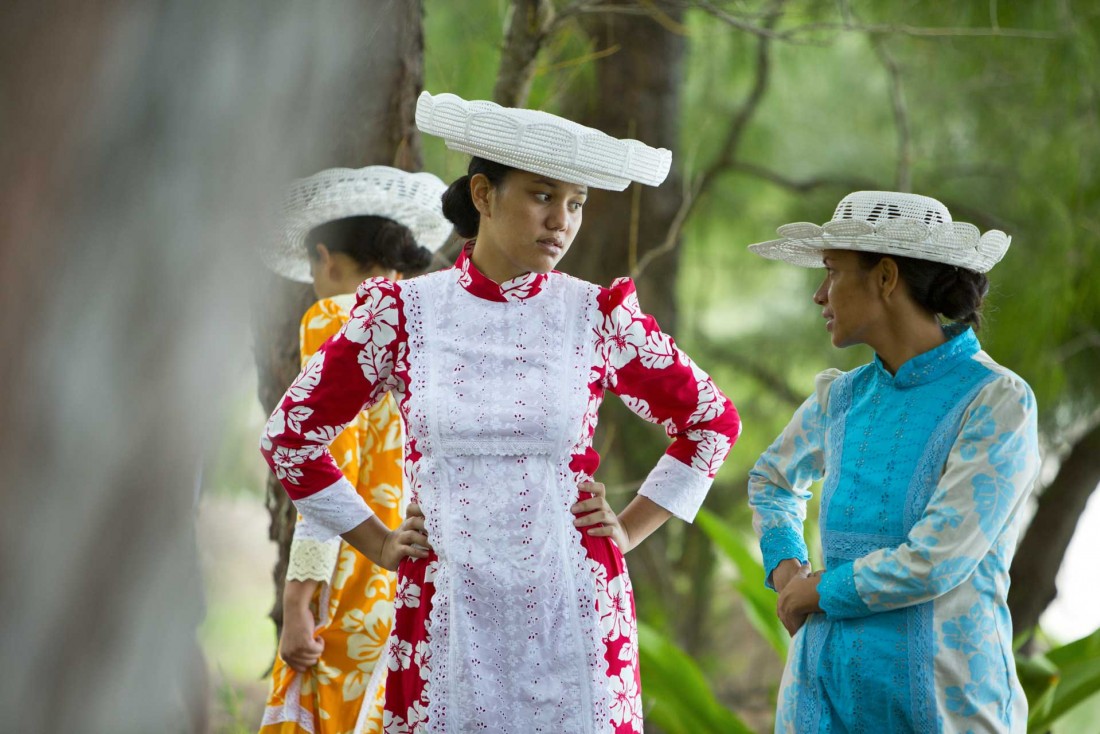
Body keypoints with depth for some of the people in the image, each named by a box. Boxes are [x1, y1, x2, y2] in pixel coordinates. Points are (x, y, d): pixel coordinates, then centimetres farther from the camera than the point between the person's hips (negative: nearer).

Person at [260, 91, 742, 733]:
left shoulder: (598, 317, 1)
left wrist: (630, 529, 7)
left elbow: (714, 419, 13)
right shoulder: (401, 313, 0)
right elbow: (291, 437, 10)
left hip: (572, 618, 0)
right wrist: (377, 542, 7)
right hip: (447, 620, 0)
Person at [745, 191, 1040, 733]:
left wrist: (817, 591, -4)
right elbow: (773, 479, 27)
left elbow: (934, 562, -18)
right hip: (826, 687, 5)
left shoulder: (997, 403, -11)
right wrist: (786, 573, 9)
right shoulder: (841, 398, 7)